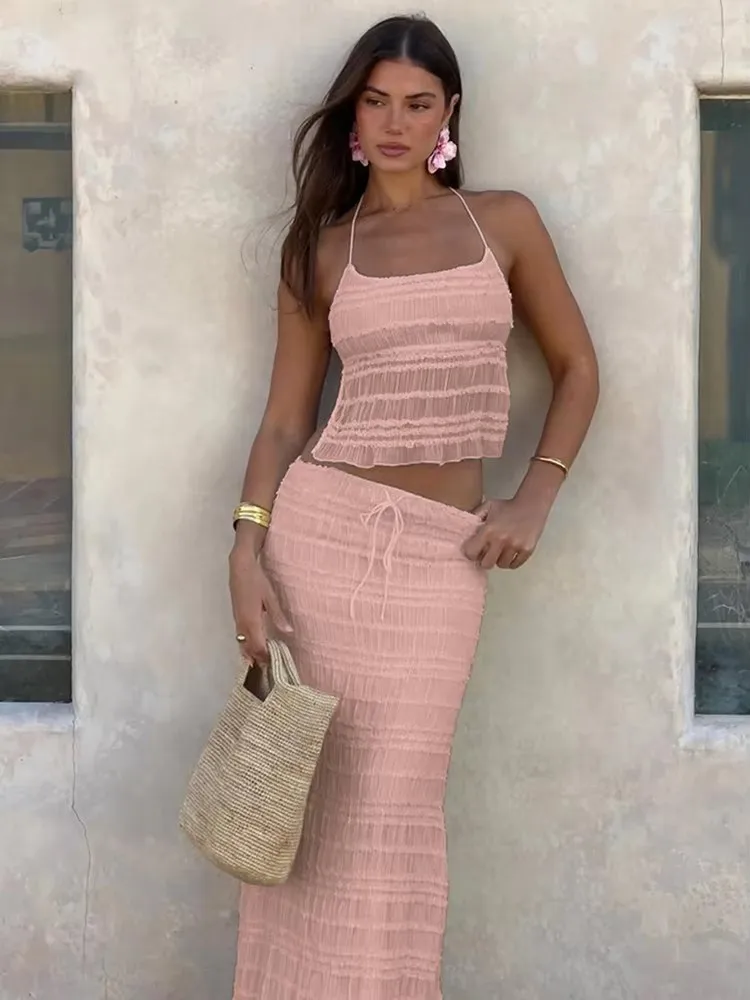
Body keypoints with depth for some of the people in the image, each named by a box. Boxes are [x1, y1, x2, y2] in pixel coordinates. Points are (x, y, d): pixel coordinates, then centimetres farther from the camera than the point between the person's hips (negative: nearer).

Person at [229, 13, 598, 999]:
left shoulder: (504, 221, 7)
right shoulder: (320, 247, 8)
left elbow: (577, 369, 12)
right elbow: (285, 416, 6)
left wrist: (534, 499, -1)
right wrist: (248, 547, -7)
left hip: (441, 553, -1)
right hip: (319, 524, 1)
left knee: (393, 809, -2)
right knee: (308, 795, 3)